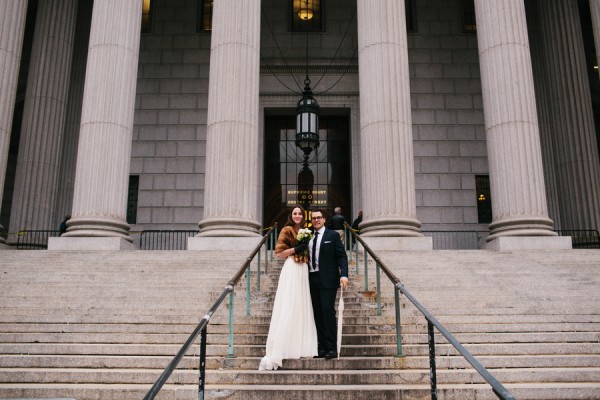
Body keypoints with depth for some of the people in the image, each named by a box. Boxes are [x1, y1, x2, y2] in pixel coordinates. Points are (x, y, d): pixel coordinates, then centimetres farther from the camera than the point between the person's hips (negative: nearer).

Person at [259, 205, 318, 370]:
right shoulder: (287, 230, -3)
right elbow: (279, 253, -8)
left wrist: (307, 248, 8)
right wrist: (296, 248, -15)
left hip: (303, 271, 7)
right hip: (291, 270, -7)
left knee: (302, 308, 9)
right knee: (288, 309, -10)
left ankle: (300, 345, 18)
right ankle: (278, 349, -8)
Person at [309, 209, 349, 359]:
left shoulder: (333, 235, 1)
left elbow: (342, 256, -4)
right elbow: (308, 258, 15)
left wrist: (344, 275, -18)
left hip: (328, 279, -5)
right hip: (313, 279, 5)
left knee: (328, 311, -11)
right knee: (318, 314, 6)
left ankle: (332, 348, -6)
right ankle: (322, 347, 12)